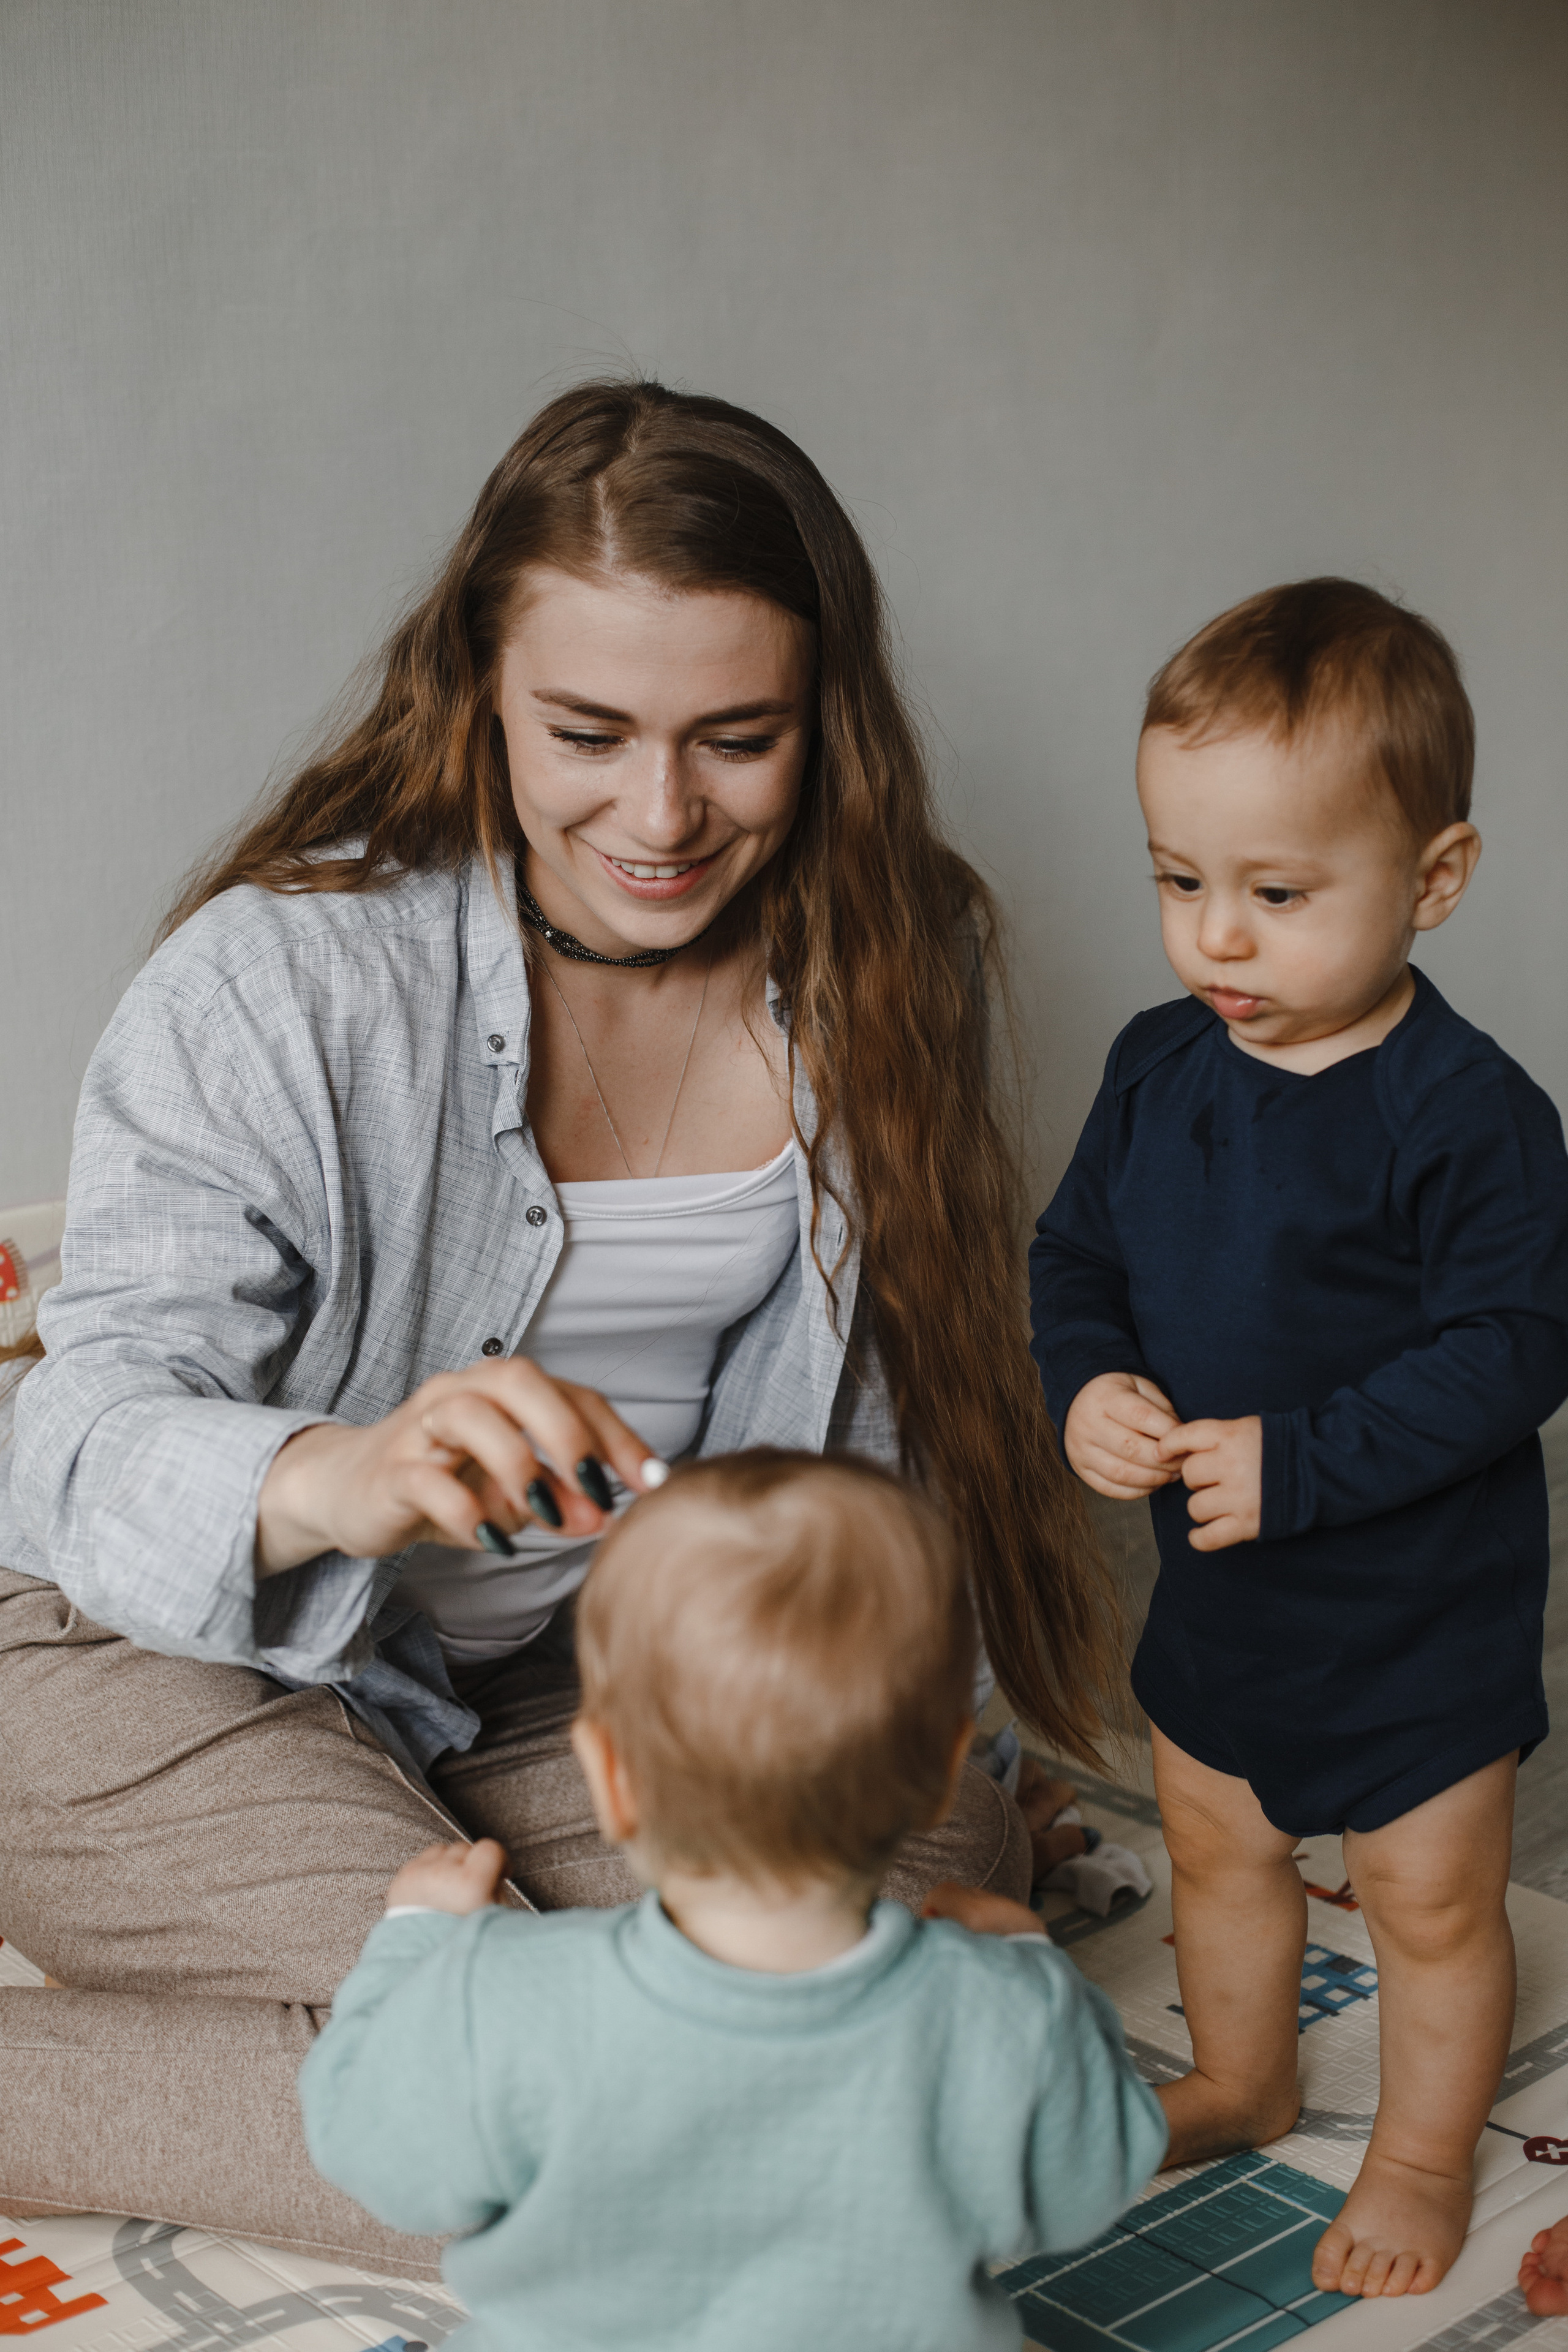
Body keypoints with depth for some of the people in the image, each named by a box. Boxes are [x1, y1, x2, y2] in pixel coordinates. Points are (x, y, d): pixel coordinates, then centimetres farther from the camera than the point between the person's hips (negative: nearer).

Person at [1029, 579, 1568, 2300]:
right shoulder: (1158, 1066, -6)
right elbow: (1073, 1254, 4)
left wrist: (1302, 1460, -30)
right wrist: (1086, 1384, -16)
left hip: (1420, 1604, -6)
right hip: (1212, 1583, 6)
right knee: (1216, 1844, 24)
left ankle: (1423, 2154, 38)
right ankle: (1241, 2084, 50)